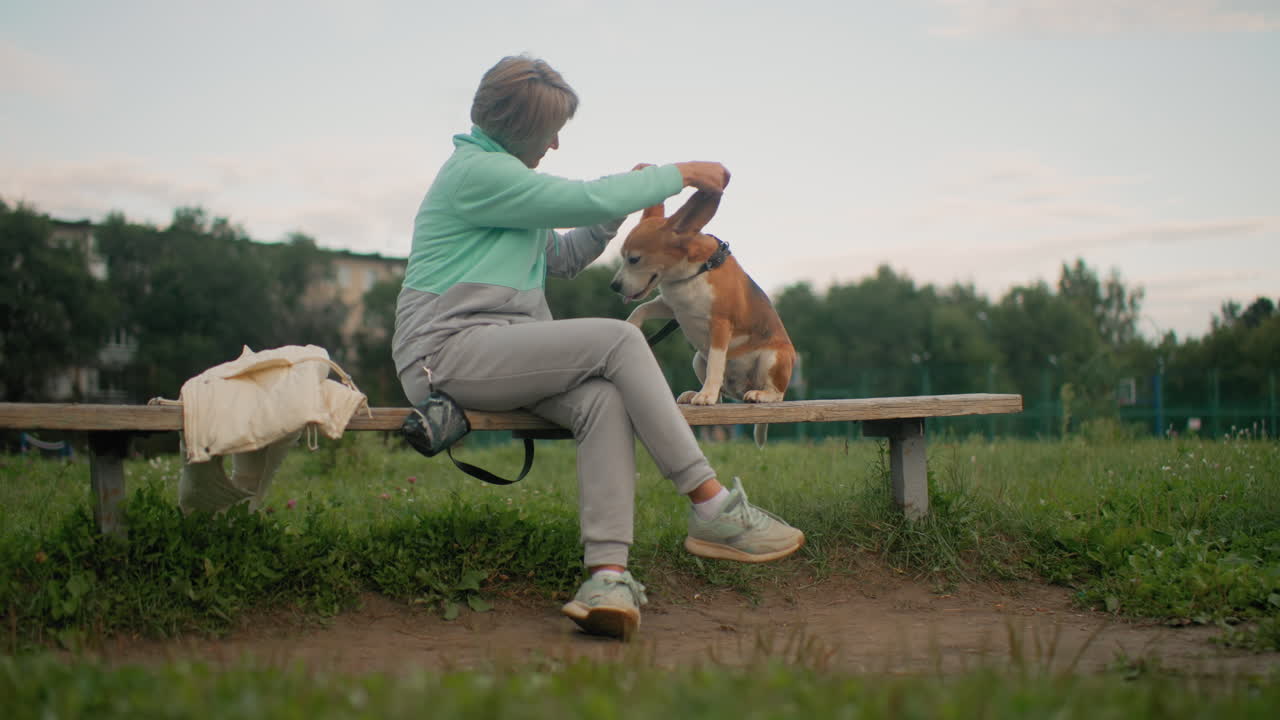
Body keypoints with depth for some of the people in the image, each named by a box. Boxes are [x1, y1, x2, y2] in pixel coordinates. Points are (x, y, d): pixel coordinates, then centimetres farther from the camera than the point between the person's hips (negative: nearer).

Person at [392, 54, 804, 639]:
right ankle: (714, 510, -22)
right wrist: (680, 174, -1)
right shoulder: (477, 170, -8)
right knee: (618, 339, -23)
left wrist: (624, 198, 17)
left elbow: (561, 259, 29)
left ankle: (608, 574, -35)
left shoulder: (499, 170, 25)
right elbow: (588, 199, -12)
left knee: (604, 398, -22)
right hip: (449, 352, -9)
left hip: (498, 352, 9)